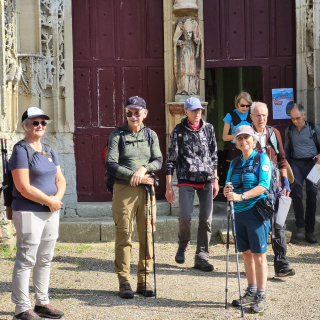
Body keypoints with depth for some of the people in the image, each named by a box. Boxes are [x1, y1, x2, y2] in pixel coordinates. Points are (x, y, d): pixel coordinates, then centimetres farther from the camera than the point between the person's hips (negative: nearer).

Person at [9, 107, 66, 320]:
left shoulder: (49, 150, 14)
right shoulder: (21, 150, -9)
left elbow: (60, 179, 14)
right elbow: (23, 187, -17)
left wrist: (57, 198, -6)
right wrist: (49, 201, -13)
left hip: (52, 212, 8)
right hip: (28, 212, -8)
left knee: (45, 260, 12)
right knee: (26, 260, -4)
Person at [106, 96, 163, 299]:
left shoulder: (151, 135, 13)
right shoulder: (117, 135, 2)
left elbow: (158, 160, 5)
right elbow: (111, 164, -6)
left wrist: (144, 168, -15)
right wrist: (134, 175, -12)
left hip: (147, 190, 3)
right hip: (124, 190, -3)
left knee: (147, 236, 4)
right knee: (124, 235, -3)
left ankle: (144, 280, 13)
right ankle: (124, 282, 5)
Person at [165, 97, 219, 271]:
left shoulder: (208, 129, 10)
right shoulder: (178, 131, 1)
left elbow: (214, 155, 16)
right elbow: (171, 159, 1)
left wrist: (215, 180, 13)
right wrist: (168, 186, -3)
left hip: (207, 180, 3)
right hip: (186, 179, -3)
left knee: (206, 219, 0)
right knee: (185, 216, -13)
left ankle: (201, 257, 8)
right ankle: (183, 245, 16)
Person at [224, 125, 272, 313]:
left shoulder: (262, 159, -4)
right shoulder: (235, 163, 14)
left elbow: (264, 185, -16)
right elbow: (228, 186, 13)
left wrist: (241, 196, -25)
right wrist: (227, 191, -11)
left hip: (256, 210, -6)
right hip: (239, 212, 6)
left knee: (259, 254, -4)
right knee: (246, 253, 11)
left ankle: (261, 296, 1)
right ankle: (251, 292, 22)